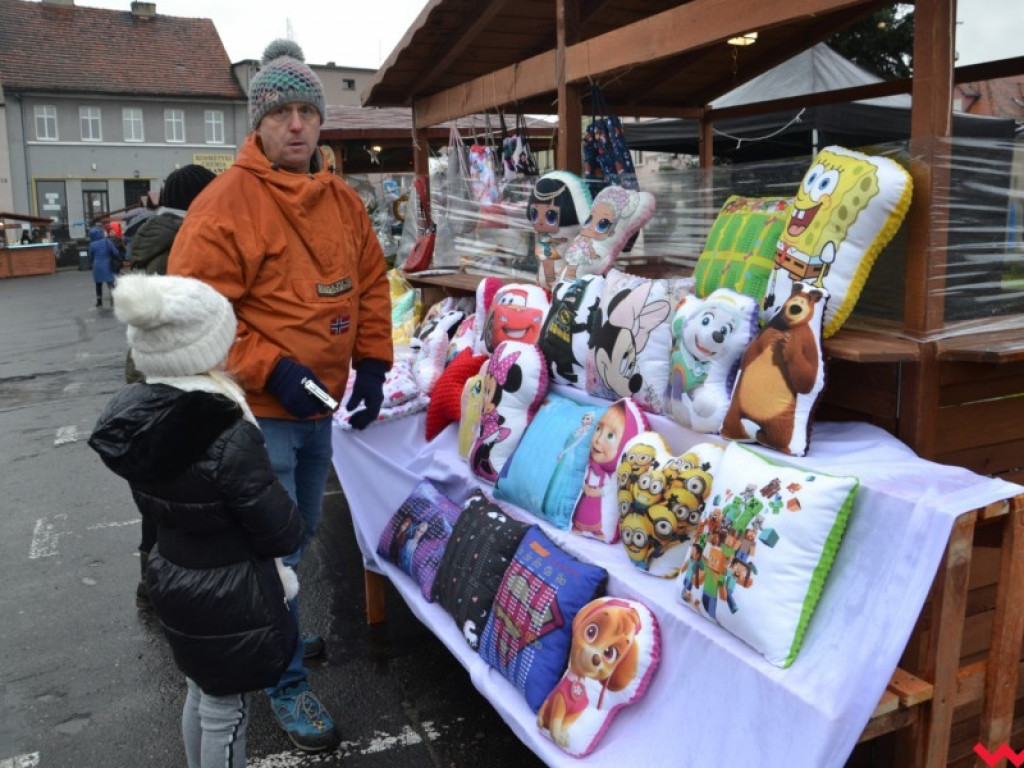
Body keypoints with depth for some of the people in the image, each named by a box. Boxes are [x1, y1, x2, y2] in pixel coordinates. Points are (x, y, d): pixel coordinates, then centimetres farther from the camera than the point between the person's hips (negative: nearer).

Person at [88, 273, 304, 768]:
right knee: (224, 711, 15)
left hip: (172, 580, 7)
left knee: (200, 693, 29)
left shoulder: (132, 415, -9)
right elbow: (283, 535, -21)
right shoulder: (230, 439, -32)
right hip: (229, 597, -7)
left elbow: (154, 507, 3)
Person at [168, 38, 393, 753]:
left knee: (299, 534, 22)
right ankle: (287, 683, 21)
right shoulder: (226, 204, -16)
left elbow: (371, 283, 12)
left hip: (320, 403, 7)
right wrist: (270, 371, -23)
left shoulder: (343, 201, 6)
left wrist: (371, 364, 3)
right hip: (262, 412, -7)